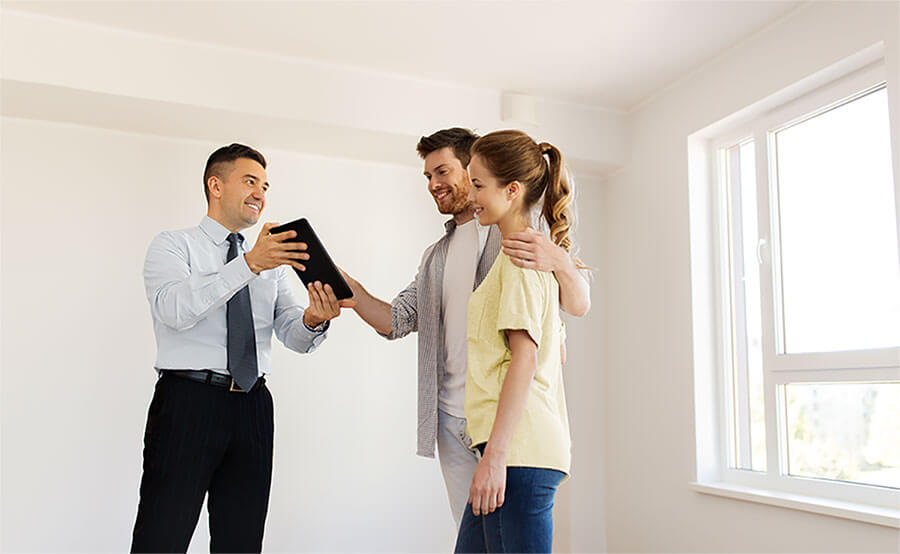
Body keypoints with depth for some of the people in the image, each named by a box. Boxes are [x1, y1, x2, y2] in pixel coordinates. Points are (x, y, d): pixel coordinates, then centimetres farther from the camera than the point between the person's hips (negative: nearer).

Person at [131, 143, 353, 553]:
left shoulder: (274, 263, 17)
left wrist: (313, 321, -18)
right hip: (189, 401, -4)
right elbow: (176, 309, -17)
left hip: (253, 409, 5)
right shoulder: (172, 246, 4)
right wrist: (249, 264, -26)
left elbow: (294, 336, 6)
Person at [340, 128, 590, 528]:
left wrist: (560, 262, -31)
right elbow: (398, 320, 13)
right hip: (452, 418, 6)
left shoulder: (520, 234, -1)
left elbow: (579, 306, -10)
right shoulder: (436, 256, 20)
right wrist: (348, 287, -4)